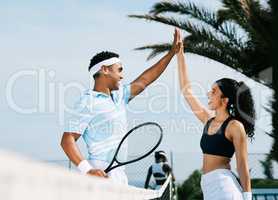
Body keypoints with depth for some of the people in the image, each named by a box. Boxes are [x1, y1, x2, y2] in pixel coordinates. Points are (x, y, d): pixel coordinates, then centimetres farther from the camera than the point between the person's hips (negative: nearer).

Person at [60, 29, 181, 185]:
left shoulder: (119, 96, 17)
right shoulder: (88, 102, -8)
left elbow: (143, 81, 25)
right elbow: (68, 139, -13)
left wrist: (172, 52, 26)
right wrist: (87, 169, -27)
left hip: (119, 176, 8)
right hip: (100, 176, -8)